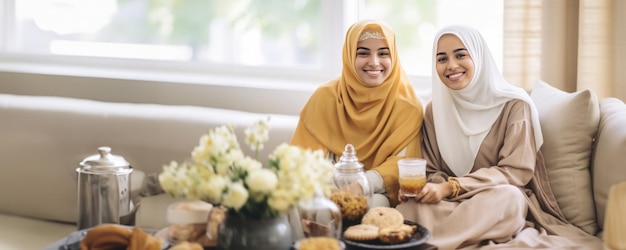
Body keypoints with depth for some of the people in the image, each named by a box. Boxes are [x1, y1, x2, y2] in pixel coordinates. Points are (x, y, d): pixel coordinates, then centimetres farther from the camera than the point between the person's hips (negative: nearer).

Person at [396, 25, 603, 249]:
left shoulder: (514, 104, -6)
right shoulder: (434, 110, 7)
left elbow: (516, 171, -12)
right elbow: (433, 172, 9)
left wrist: (451, 187, -22)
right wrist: (421, 187, -18)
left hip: (507, 203, -1)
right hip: (453, 205, 1)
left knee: (505, 195, -39)